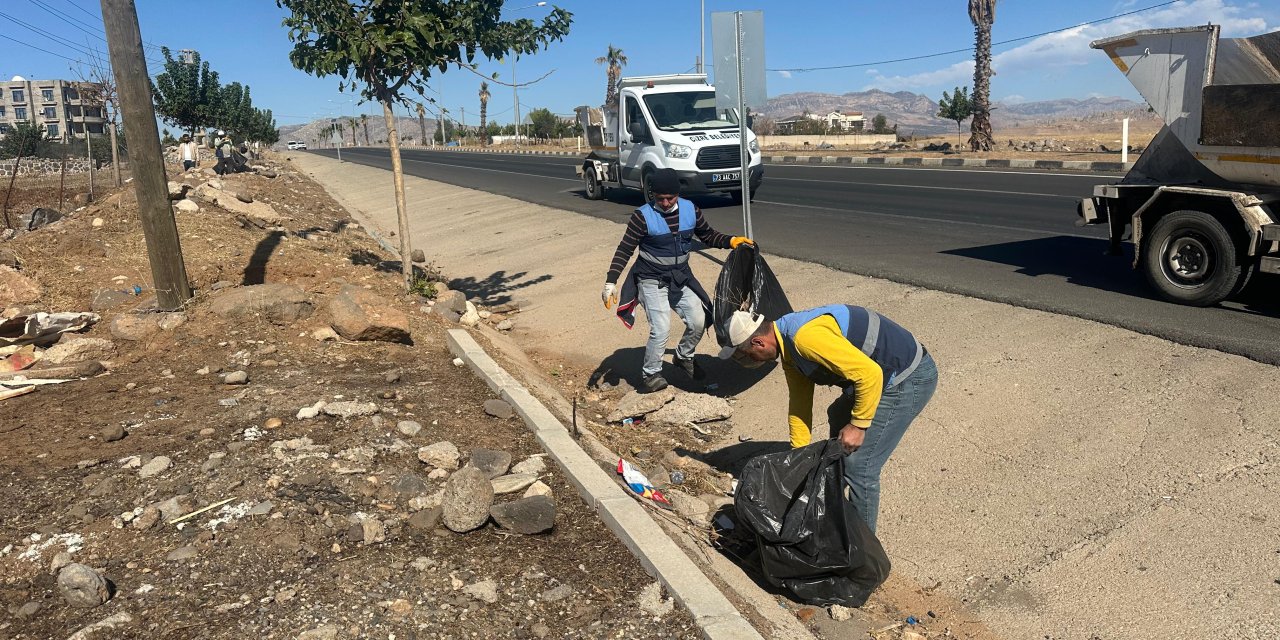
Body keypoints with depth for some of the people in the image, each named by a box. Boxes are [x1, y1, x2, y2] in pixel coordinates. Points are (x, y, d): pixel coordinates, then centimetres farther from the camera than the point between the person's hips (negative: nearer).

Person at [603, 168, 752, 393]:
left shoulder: (690, 210, -5)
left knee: (698, 322, 3)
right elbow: (625, 250, -15)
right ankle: (650, 373, 9)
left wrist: (731, 241, -10)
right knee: (661, 329, -14)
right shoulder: (643, 216, -18)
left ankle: (684, 357, 33)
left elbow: (709, 236, 8)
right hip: (652, 281, -5)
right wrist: (610, 282, -23)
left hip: (681, 278, 5)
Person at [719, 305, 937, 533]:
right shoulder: (788, 346, 4)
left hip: (910, 378, -11)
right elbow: (799, 404, 11)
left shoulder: (805, 337, -29)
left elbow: (870, 373, -30)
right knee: (839, 417, 32)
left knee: (859, 465, -9)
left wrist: (858, 424, -19)